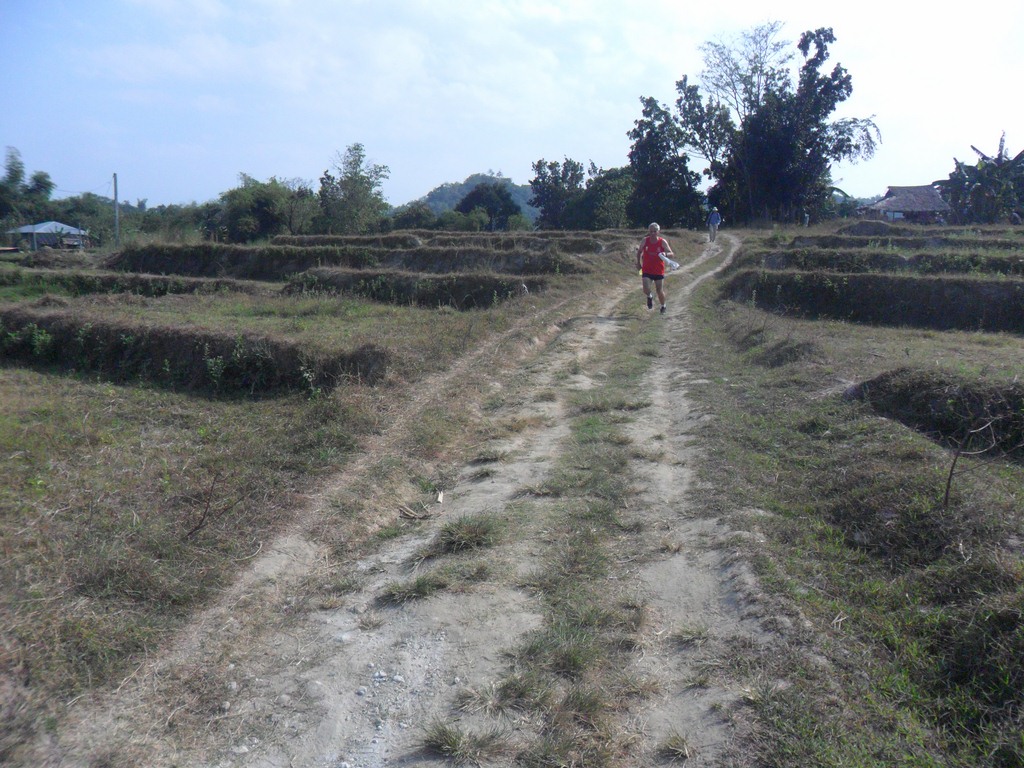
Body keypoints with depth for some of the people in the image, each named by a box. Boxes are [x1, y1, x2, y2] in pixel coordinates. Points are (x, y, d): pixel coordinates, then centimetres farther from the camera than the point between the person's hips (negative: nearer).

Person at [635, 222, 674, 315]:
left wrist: (666, 254, -35)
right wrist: (638, 263, 8)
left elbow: (672, 254, -14)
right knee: (646, 290, -16)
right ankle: (650, 297, 21)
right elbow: (639, 252, 11)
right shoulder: (645, 241, -6)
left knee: (660, 291, 4)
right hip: (646, 270, 1)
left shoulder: (662, 242, -10)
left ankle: (663, 306, 32)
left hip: (659, 271, -1)